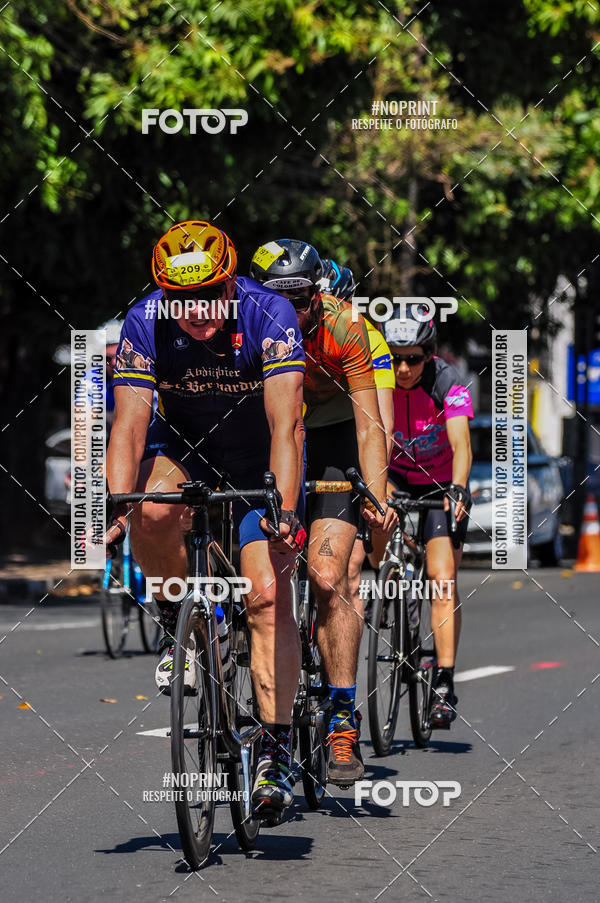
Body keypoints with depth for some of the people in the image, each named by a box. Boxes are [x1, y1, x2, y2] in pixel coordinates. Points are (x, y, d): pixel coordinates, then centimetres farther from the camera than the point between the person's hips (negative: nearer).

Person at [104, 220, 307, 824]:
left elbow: (285, 424, -35)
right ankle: (179, 616, -4)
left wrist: (286, 511, -47)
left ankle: (276, 752, -10)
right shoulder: (145, 322, -23)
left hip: (259, 458, -1)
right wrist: (115, 509, -39)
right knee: (150, 512, -33)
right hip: (184, 446, 1)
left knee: (268, 593, -15)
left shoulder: (269, 314, -29)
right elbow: (129, 426, -25)